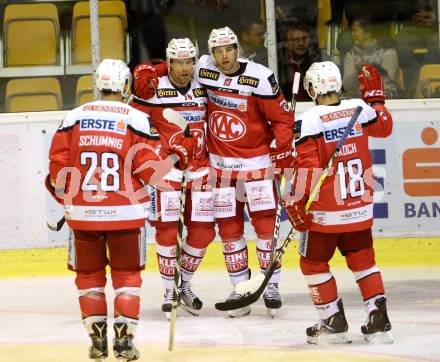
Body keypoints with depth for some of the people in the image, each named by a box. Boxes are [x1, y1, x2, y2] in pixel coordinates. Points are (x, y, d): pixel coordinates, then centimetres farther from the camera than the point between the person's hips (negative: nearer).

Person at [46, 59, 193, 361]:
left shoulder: (75, 117, 3)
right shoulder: (136, 119, -5)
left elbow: (59, 162, 2)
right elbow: (147, 167, -8)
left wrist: (65, 198, 18)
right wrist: (177, 157, 10)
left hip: (83, 212, 2)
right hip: (125, 212, -2)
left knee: (89, 275, 14)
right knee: (127, 275, 9)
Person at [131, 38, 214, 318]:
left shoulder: (202, 89, 6)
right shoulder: (153, 89, -9)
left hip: (199, 168, 5)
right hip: (166, 167, -5)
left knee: (203, 231, 4)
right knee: (167, 230, -7)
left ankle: (185, 285, 24)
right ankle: (169, 291, 7)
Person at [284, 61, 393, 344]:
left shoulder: (308, 121, -15)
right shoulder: (360, 109, -1)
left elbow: (307, 168, -16)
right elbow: (384, 127, 19)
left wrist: (295, 203, -8)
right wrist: (375, 95, 30)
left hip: (325, 212, -5)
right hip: (360, 208, 5)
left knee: (313, 263, 12)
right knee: (363, 260, 16)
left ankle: (334, 323, 11)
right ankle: (379, 321, 11)